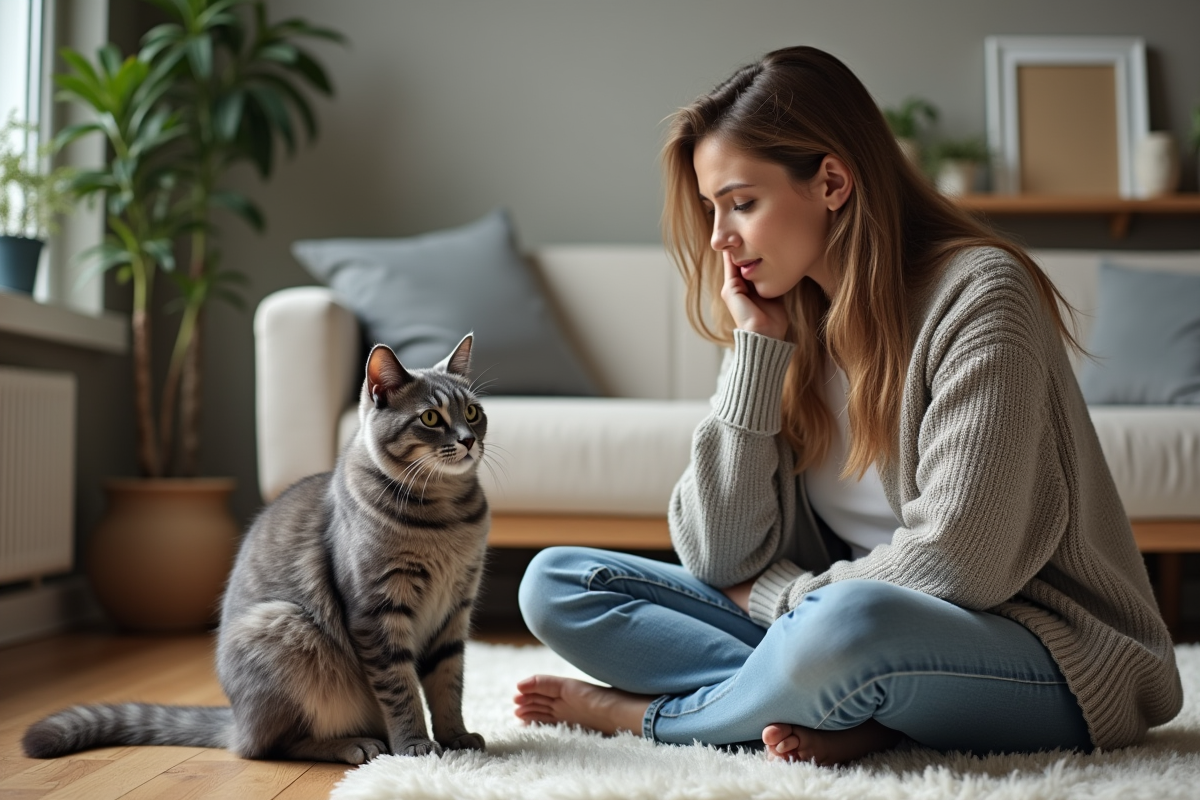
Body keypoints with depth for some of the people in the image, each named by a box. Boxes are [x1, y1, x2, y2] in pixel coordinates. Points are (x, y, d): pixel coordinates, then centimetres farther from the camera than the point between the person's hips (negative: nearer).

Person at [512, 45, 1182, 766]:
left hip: (1036, 656, -6)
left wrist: (772, 593, -6)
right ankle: (843, 716, -16)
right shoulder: (790, 323, 4)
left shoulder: (978, 294, -14)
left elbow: (958, 564, -20)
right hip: (827, 629, 6)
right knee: (554, 583, -3)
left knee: (850, 621, -41)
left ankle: (643, 715, -11)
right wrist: (756, 350, -8)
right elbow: (719, 561, -3)